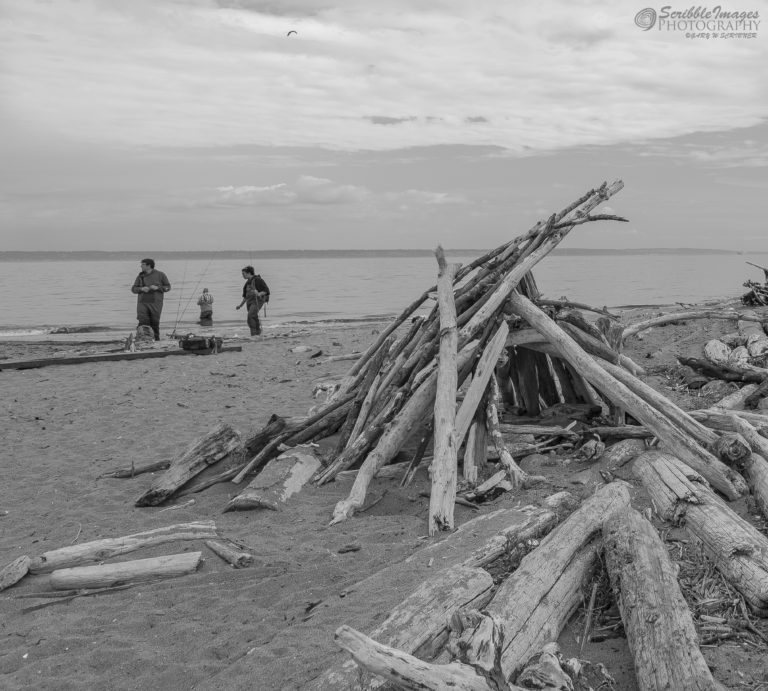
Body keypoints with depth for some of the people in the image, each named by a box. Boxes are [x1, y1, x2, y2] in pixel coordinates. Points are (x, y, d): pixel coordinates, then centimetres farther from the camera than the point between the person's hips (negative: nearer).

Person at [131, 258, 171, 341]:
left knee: (155, 323, 3)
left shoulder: (160, 275, 3)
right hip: (142, 303, 2)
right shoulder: (140, 276, 10)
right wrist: (141, 289, -11)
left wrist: (157, 287, -14)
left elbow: (168, 287, 2)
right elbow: (133, 289, 10)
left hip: (155, 303, -2)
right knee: (142, 322, -11)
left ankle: (156, 340, 14)